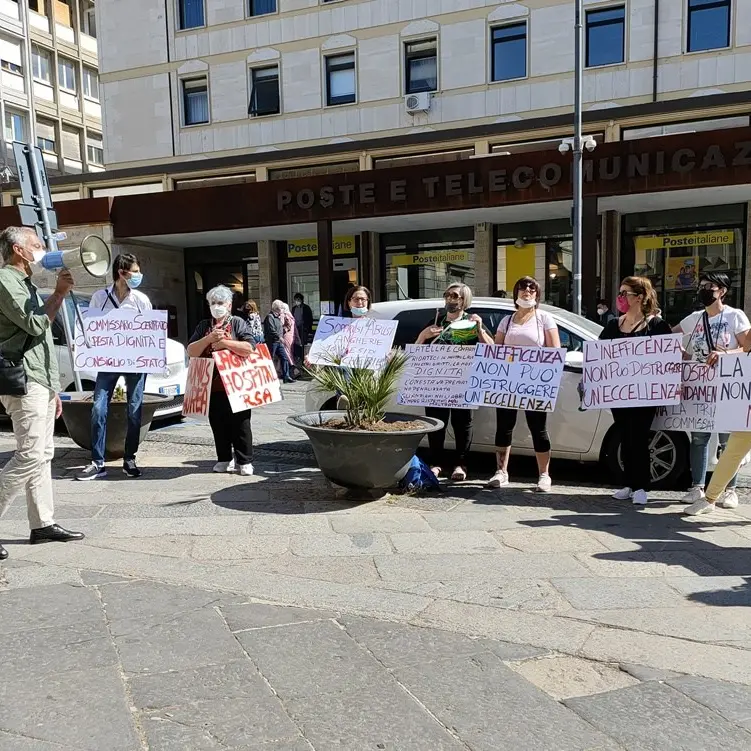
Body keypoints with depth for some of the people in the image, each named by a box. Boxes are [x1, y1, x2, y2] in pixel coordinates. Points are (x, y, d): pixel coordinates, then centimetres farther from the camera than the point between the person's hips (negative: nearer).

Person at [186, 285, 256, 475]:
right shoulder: (204, 326, 14)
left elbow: (249, 348, -13)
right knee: (218, 424, 10)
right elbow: (191, 351, 3)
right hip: (212, 385, 4)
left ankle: (244, 461, 9)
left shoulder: (238, 323, 2)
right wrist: (209, 338, -11)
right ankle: (225, 459, 23)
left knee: (240, 423, 0)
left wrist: (224, 342, -14)